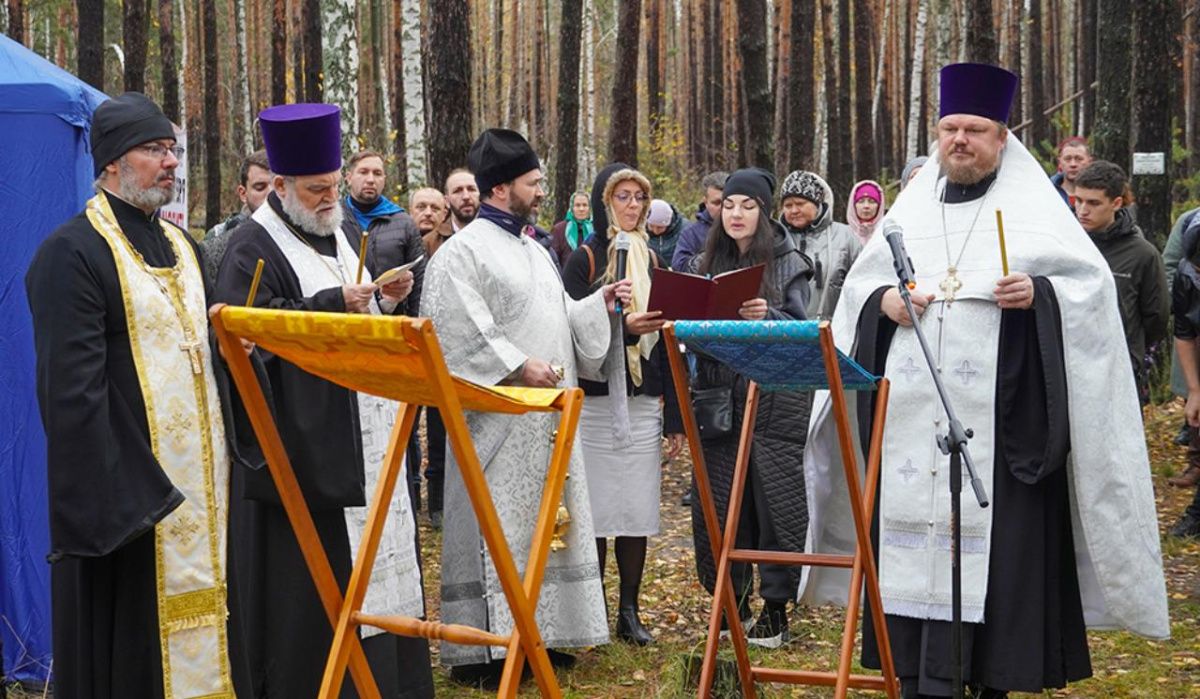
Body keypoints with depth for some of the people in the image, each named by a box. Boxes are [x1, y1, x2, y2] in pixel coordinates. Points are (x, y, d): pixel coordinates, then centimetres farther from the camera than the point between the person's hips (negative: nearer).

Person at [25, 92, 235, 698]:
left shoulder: (181, 246, 17)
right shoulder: (71, 253, -9)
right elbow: (72, 389, -16)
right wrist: (109, 497, -21)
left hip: (199, 482, 8)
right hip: (125, 487, -8)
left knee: (197, 637, 10)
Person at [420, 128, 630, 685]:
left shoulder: (534, 251, 19)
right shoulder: (463, 252, -9)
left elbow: (563, 321, 24)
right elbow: (460, 332, -18)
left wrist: (601, 302, 9)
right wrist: (517, 367, -22)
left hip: (546, 419, 9)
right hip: (499, 420, -9)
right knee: (496, 531, -8)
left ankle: (536, 634, 19)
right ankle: (482, 649, -4)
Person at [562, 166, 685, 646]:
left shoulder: (652, 260, 15)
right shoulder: (584, 260, 0)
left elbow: (665, 341, 14)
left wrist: (675, 416, 11)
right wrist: (622, 326, -25)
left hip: (643, 404, 4)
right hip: (595, 402, -4)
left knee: (639, 510, 4)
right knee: (597, 508, -3)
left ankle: (629, 612, 11)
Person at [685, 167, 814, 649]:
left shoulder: (788, 264, 2)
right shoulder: (705, 264, 13)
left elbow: (803, 331, -5)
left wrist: (768, 316, -23)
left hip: (775, 399, -4)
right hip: (719, 399, 4)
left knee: (776, 500, -4)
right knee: (720, 502, 4)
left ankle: (775, 607, 4)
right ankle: (732, 600, 17)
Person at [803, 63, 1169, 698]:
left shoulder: (1033, 205, 3)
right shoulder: (912, 207, 16)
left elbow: (1090, 282, -2)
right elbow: (858, 283, 18)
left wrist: (1039, 294, -21)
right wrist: (883, 301, -4)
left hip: (998, 419, -4)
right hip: (915, 419, 4)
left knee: (996, 539, -6)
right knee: (913, 532, 1)